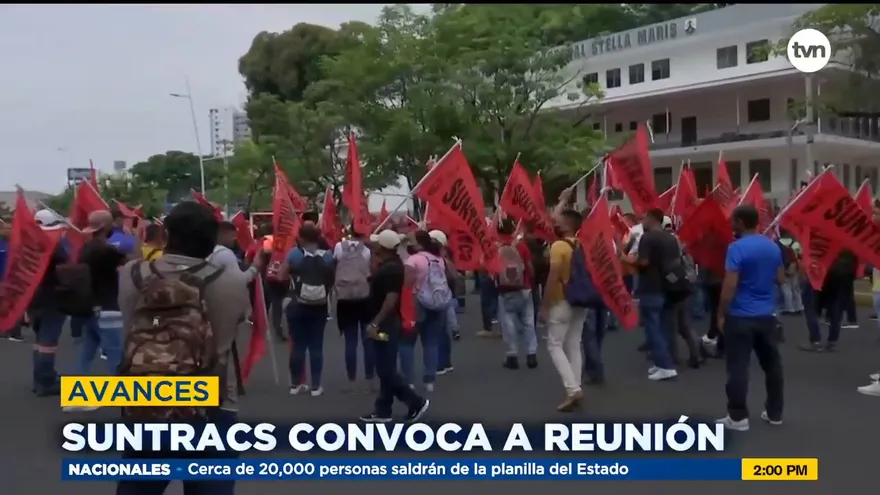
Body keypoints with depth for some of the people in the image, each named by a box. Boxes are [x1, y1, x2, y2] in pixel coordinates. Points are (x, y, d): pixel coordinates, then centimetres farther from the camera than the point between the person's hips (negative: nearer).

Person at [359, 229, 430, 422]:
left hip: (386, 325, -10)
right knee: (384, 370, 12)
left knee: (386, 370, -5)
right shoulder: (387, 264, 11)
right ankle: (382, 410, 18)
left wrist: (374, 323, -25)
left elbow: (391, 300, -26)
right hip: (384, 324, 10)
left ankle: (416, 402, 3)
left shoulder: (392, 268, -20)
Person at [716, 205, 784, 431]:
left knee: (738, 368, -1)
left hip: (741, 316, -7)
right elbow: (780, 279, 16)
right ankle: (775, 413, 23)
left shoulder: (737, 248, -15)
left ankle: (738, 417, 4)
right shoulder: (773, 247, 6)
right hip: (767, 314, 7)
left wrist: (721, 314, -10)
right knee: (772, 364, 13)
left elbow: (729, 285, -18)